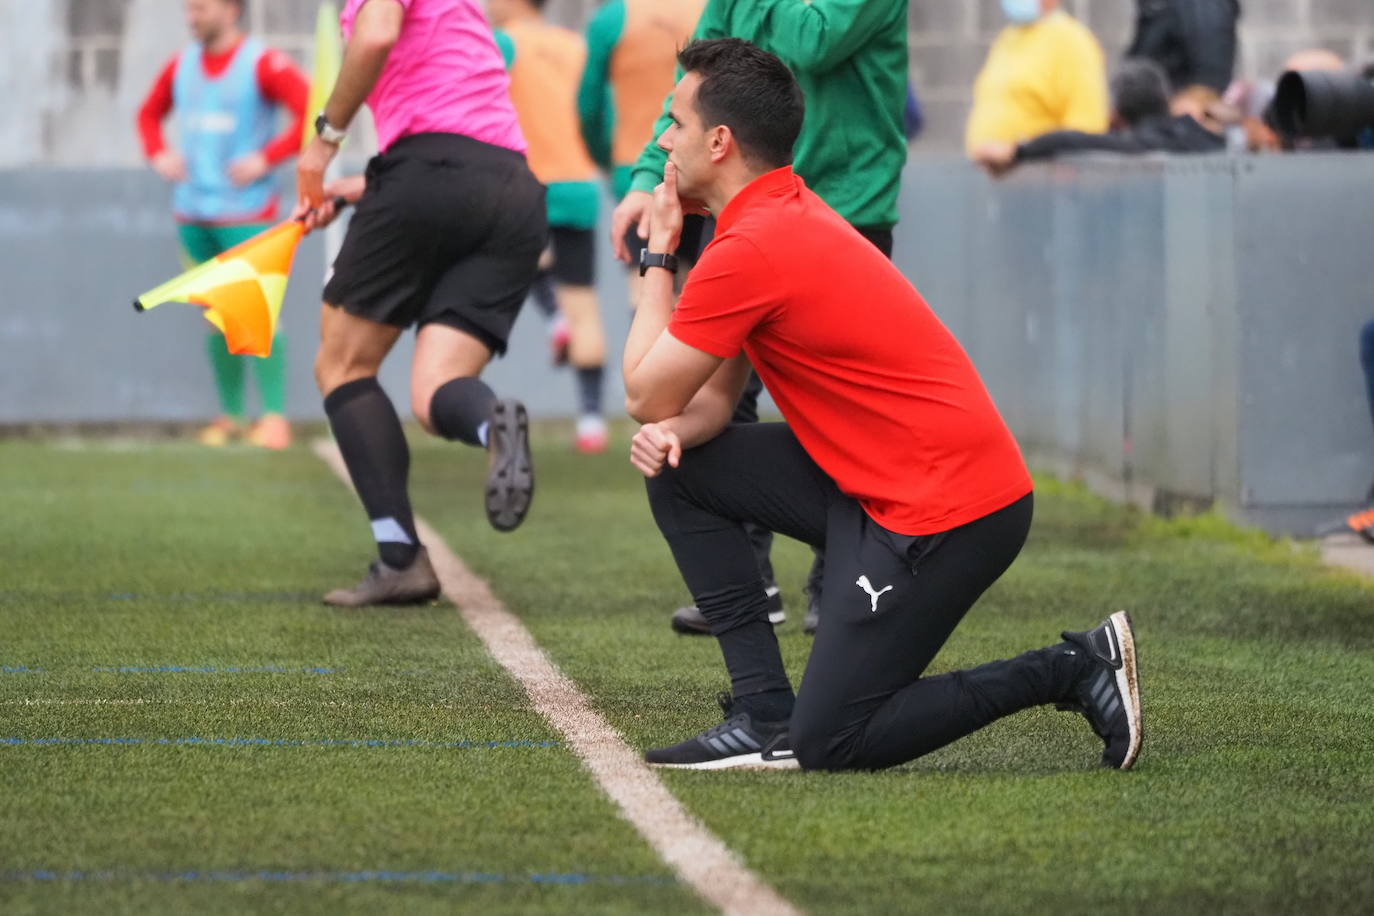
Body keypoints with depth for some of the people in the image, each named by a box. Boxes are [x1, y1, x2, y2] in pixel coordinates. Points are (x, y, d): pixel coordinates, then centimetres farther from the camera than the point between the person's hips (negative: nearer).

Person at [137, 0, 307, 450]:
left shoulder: (263, 64, -8)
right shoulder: (181, 65, 10)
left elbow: (314, 114, -14)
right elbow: (150, 113, 27)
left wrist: (266, 158, -18)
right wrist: (157, 153, 7)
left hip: (245, 211, -6)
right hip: (192, 213, 6)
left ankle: (274, 416, -8)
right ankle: (230, 414, 17)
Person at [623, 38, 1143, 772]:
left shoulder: (751, 250, -18)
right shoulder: (789, 215, 14)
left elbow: (645, 395, -7)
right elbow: (715, 394, 18)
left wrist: (657, 255, 3)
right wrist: (673, 432, -5)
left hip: (943, 513, -10)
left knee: (828, 745, -7)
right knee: (679, 472, 8)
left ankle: (1075, 669, -2)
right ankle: (767, 717, 6)